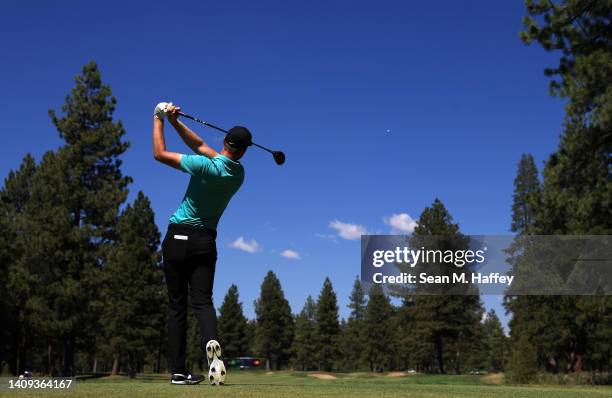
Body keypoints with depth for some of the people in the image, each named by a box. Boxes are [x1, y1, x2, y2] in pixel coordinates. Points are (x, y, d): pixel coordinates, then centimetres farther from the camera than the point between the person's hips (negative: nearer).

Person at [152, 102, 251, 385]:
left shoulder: (207, 167, -16)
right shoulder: (239, 173, 3)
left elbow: (160, 154, -7)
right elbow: (200, 146, 10)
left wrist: (159, 120, 4)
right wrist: (175, 121, 5)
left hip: (178, 237, -3)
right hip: (205, 242, 3)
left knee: (177, 305, 3)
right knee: (202, 300, -1)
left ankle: (178, 371, -1)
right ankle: (211, 342, -33)